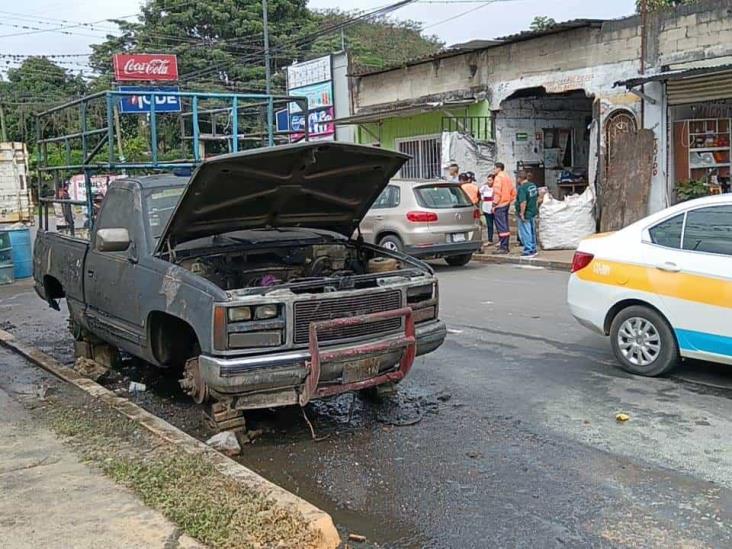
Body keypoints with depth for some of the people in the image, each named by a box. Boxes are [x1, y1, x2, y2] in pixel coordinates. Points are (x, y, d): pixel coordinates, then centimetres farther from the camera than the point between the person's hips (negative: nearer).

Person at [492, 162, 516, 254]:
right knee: (505, 226, 13)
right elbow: (513, 192, 18)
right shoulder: (508, 177, 17)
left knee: (501, 226, -9)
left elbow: (497, 192, -19)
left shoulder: (498, 177, -11)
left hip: (500, 205, -10)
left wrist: (494, 204, -17)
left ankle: (503, 247, -11)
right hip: (506, 204, 10)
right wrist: (510, 201, 19)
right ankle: (505, 246, 18)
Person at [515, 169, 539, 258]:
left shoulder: (522, 188, -21)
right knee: (532, 232, 17)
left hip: (525, 214, -8)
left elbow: (523, 202, -28)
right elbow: (537, 198, 16)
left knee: (525, 233, 1)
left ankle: (528, 251, 5)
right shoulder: (533, 185, 6)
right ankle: (533, 249, 26)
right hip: (533, 213, 8)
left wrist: (522, 213, -22)